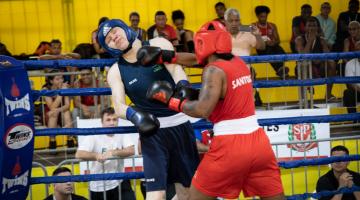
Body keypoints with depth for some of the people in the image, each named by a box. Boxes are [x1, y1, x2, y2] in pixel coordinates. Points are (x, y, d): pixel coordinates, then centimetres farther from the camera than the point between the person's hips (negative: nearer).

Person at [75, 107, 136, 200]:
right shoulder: (94, 136, -10)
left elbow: (131, 151, -18)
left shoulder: (122, 135, -3)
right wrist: (97, 156, -37)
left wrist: (113, 153, -32)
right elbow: (79, 154, -21)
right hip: (98, 186, -1)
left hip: (119, 182, 1)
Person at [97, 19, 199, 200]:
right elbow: (119, 106, -12)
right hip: (152, 132, -1)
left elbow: (176, 69, -17)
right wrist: (134, 115, -35)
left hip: (180, 125, 2)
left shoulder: (159, 44, -1)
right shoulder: (116, 71, -1)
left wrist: (182, 85, -40)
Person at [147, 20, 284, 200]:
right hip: (258, 141, 7)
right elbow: (200, 60, 23)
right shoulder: (239, 62, 12)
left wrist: (172, 101, -11)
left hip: (230, 145, -7)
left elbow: (203, 110, -24)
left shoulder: (214, 70, -11)